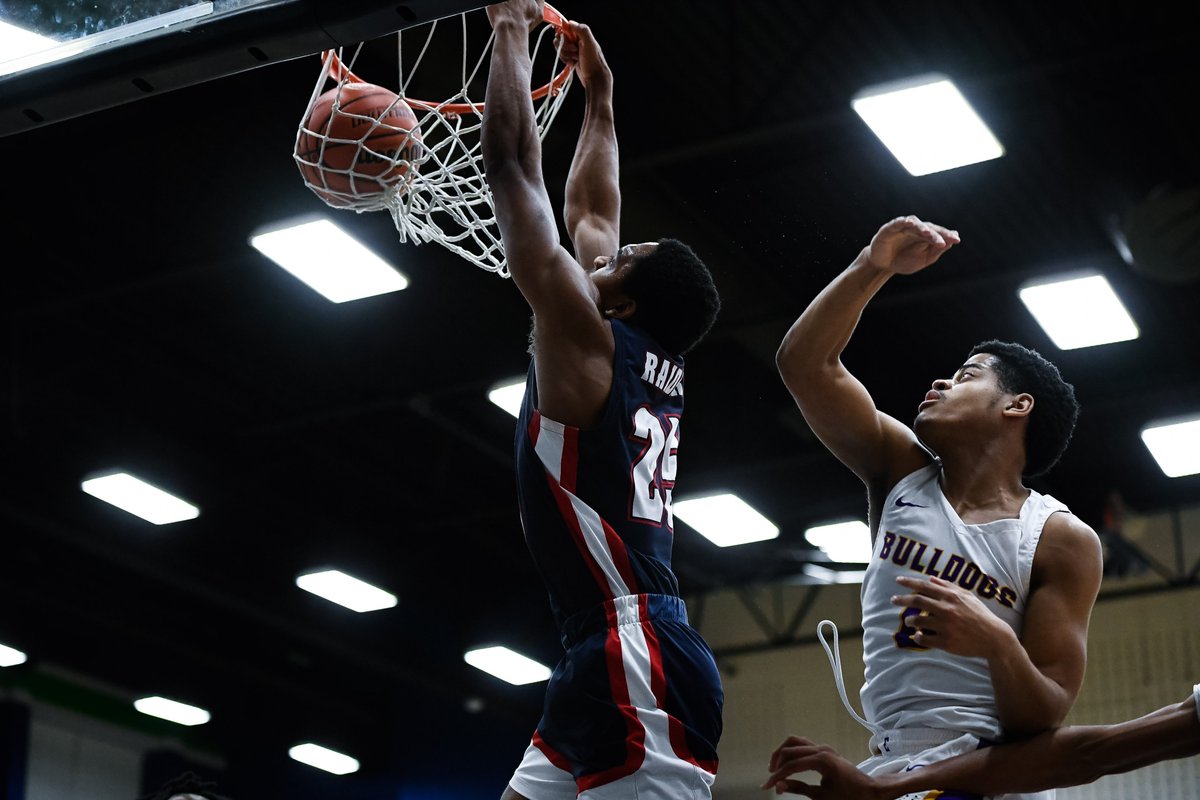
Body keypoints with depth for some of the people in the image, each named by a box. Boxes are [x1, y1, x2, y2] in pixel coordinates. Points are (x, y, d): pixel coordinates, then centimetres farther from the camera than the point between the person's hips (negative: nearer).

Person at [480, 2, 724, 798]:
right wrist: (598, 96, 39)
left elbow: (513, 165, 0)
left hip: (634, 661, -10)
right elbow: (590, 211, 32)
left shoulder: (584, 336, -3)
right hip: (603, 665, 10)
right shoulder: (650, 362, 18)